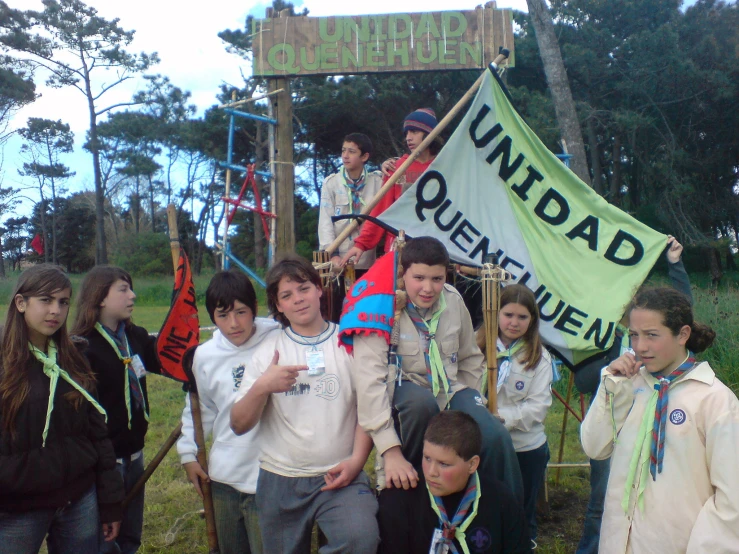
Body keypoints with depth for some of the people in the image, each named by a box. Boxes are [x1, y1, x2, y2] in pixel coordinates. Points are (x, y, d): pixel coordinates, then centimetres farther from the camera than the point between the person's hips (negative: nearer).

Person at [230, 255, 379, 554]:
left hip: (340, 475, -2)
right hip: (279, 480, 2)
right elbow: (239, 426, -1)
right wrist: (261, 387, -19)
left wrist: (357, 459, -10)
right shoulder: (268, 351, 5)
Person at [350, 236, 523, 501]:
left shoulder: (453, 301, -3)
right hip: (405, 395, -4)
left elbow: (470, 359, 13)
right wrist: (391, 451, -35)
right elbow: (370, 380, -29)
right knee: (421, 400, -38)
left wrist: (469, 408, 5)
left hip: (450, 390, 4)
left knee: (496, 437, -23)